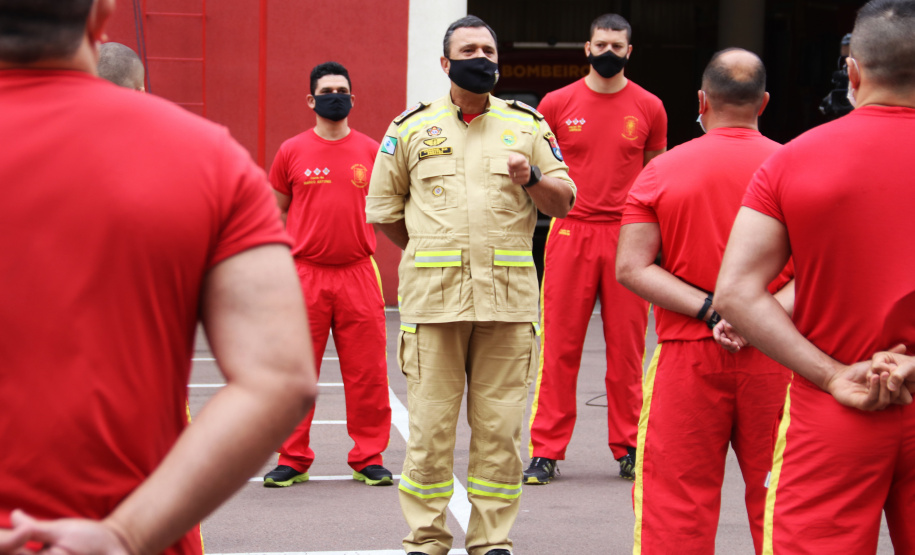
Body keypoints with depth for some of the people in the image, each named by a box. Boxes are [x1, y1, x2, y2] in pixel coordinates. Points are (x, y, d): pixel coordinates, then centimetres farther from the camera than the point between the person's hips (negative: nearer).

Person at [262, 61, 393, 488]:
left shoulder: (370, 151, 7)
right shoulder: (292, 152, 4)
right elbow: (277, 212, 13)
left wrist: (359, 239, 6)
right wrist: (298, 246, 3)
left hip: (358, 273, 1)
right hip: (305, 275, -1)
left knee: (366, 371, 2)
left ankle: (369, 458, 12)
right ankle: (293, 459, 10)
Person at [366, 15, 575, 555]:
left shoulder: (528, 124, 12)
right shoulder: (412, 127, 9)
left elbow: (564, 201, 10)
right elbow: (383, 207, 17)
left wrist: (532, 179, -9)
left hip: (509, 297, 1)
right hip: (433, 298, -1)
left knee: (500, 425, 2)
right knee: (430, 423, -1)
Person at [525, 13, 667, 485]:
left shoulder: (649, 108, 7)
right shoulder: (557, 104, 5)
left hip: (628, 236, 1)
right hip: (570, 234, -1)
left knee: (627, 348, 3)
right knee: (559, 345, -1)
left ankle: (628, 448, 12)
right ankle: (546, 451, 4)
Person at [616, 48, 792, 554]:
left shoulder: (663, 170, 0)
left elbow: (631, 268, -6)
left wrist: (709, 312, -12)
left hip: (687, 360, 0)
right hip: (774, 361, 0)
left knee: (677, 503, 4)